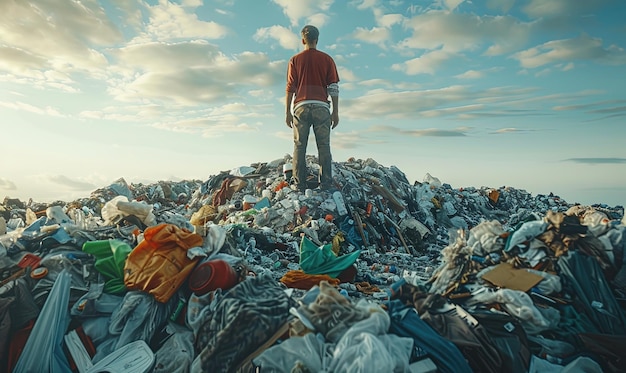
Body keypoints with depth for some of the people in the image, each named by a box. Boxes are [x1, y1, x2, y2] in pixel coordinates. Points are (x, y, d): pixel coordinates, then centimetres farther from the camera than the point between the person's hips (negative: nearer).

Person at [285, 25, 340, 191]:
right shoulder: (327, 59, 9)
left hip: (301, 106, 0)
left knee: (299, 146, 2)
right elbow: (334, 88, 3)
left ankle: (300, 185, -1)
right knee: (324, 146, 1)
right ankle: (326, 184, -3)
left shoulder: (295, 60, 10)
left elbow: (290, 88, 5)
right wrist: (335, 112, 6)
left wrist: (288, 112, 8)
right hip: (321, 106, 0)